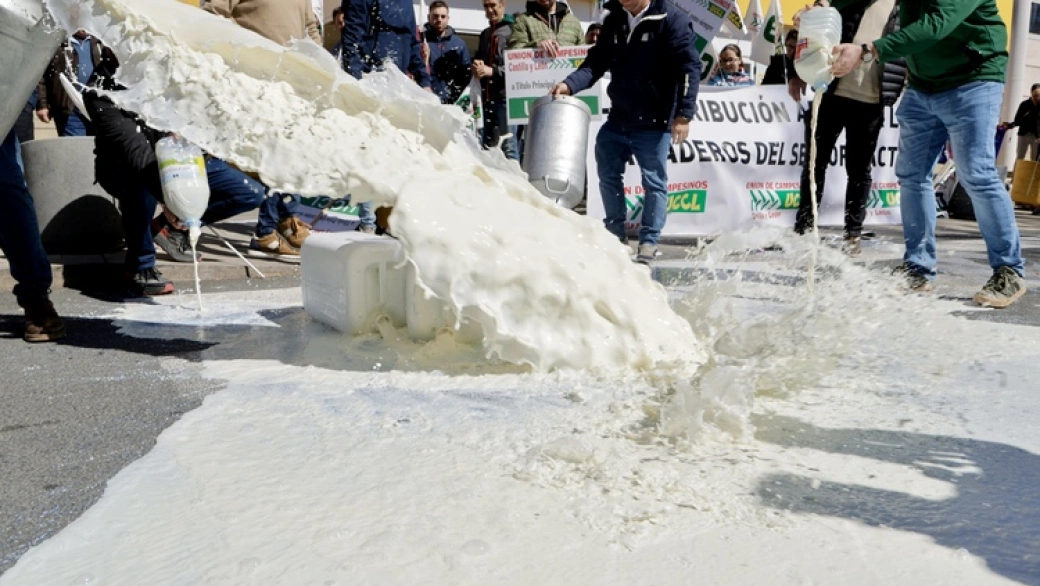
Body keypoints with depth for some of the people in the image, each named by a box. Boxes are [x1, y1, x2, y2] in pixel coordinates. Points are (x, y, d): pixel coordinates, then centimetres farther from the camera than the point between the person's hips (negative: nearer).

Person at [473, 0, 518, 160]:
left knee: (508, 146, -8)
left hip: (505, 96, -8)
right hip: (487, 96, 8)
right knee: (486, 145, 12)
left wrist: (492, 71, -17)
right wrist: (476, 66, 8)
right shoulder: (485, 34, 22)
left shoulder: (513, 31, -4)